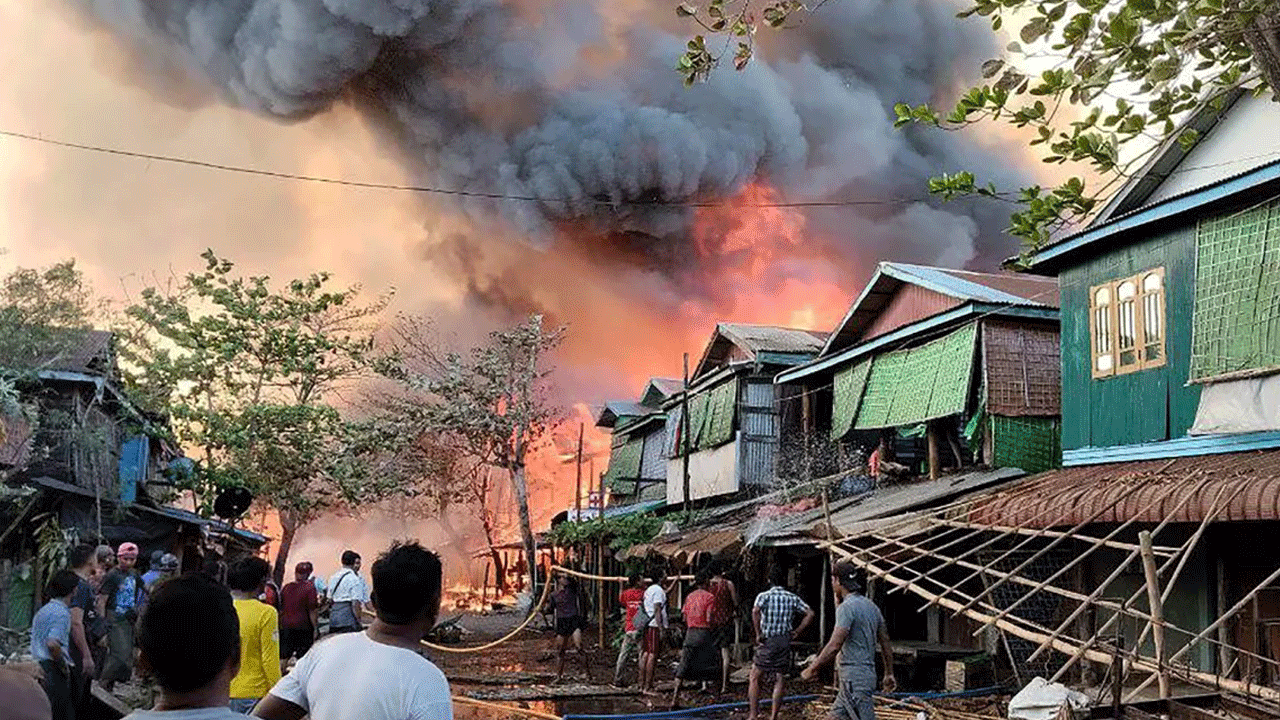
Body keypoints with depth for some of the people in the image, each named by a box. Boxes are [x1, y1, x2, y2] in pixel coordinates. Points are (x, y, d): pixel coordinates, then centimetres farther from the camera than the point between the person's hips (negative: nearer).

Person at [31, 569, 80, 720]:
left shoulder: (43, 610, 16)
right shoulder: (62, 613, -15)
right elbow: (53, 644, -26)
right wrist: (63, 666, -13)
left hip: (39, 667, 10)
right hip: (53, 669, -10)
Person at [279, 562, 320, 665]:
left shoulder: (286, 587, 6)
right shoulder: (309, 587, -7)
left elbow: (281, 609, 12)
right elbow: (312, 610, -9)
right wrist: (315, 628, -5)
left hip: (286, 625, 4)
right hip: (303, 625, -4)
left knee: (284, 656, 7)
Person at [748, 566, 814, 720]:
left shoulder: (764, 596, -3)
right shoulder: (793, 598, 6)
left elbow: (755, 611, -23)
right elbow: (810, 613, 0)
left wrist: (758, 634, -15)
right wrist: (797, 632, 4)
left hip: (767, 642, -3)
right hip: (785, 642, 3)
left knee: (755, 678, 8)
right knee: (779, 680, 10)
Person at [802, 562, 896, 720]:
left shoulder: (847, 607, -14)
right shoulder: (871, 606, 14)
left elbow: (834, 646, -21)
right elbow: (885, 643, 18)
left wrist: (812, 669, -12)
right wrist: (889, 674, 26)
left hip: (854, 677, -10)